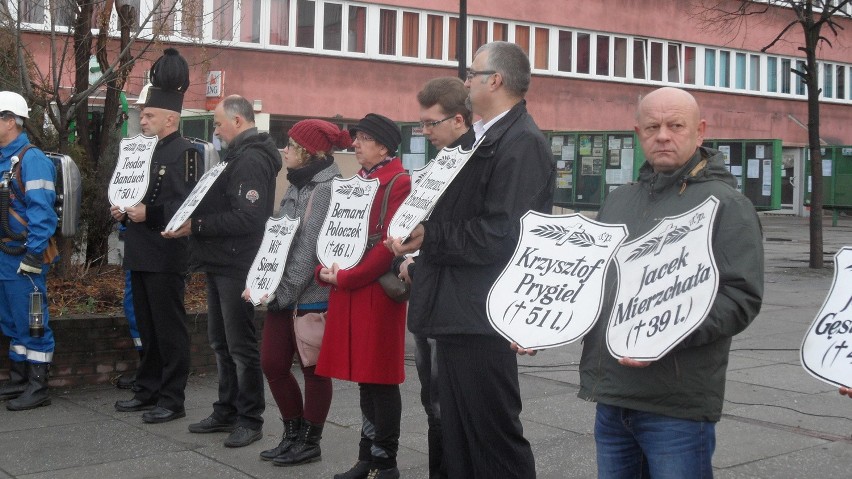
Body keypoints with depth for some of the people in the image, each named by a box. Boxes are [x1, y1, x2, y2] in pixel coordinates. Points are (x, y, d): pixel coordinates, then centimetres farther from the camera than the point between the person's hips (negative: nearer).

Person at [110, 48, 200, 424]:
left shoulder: (185, 152, -11)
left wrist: (149, 214, -24)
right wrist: (121, 210, 3)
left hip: (166, 257, -9)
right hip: (140, 255, 9)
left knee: (169, 329, -1)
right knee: (146, 328, 16)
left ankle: (172, 400, 7)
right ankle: (147, 391, 27)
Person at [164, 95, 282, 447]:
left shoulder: (252, 161, -17)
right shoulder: (236, 157, 16)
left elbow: (247, 218, -26)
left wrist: (198, 226, -22)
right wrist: (193, 222, 6)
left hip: (236, 268, -10)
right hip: (220, 263, 10)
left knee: (240, 345, -2)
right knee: (221, 342, 16)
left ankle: (250, 419, 9)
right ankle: (227, 412, 26)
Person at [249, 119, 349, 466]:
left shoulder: (329, 188, -14)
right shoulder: (297, 186, 14)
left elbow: (312, 248, -19)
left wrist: (285, 291, -17)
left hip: (312, 296, -9)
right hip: (282, 294, 9)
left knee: (313, 370, 4)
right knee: (272, 364, 11)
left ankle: (310, 442, 17)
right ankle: (293, 434, 27)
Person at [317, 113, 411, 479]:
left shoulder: (398, 183, -9)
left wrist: (345, 278, -17)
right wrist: (324, 269, -1)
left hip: (376, 291, -8)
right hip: (346, 291, 8)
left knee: (380, 378, -1)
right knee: (362, 375, 13)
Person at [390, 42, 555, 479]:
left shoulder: (521, 143, -15)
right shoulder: (486, 139, 16)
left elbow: (499, 237, -24)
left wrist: (429, 237, -15)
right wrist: (419, 233, 0)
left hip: (480, 318, -10)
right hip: (458, 313, 10)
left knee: (494, 441, 1)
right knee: (458, 440, 19)